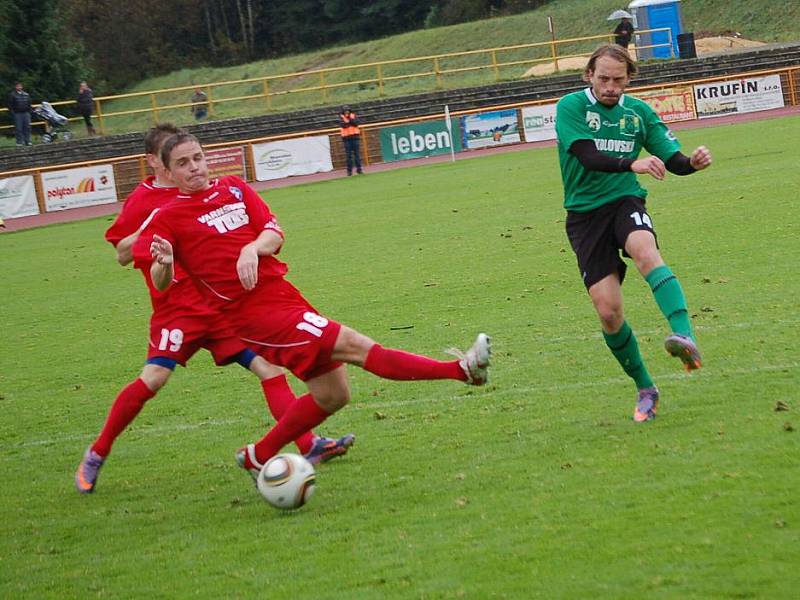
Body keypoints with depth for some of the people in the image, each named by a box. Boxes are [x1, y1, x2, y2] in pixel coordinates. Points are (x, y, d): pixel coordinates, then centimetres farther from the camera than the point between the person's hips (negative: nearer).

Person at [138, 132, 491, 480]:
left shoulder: (234, 188, 15)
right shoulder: (169, 218, 0)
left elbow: (274, 234, 9)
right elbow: (160, 283, -10)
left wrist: (253, 248, -14)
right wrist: (164, 264, -34)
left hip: (283, 294, 7)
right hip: (252, 312, -7)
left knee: (333, 395, 9)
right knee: (352, 345, -17)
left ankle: (259, 457, 23)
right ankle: (460, 370, -25)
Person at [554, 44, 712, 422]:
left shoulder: (638, 112, 7)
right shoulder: (571, 107, -5)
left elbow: (672, 159, 6)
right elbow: (589, 157, -20)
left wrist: (693, 162, -18)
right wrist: (632, 164, -37)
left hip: (625, 202, 1)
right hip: (585, 215, -1)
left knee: (646, 253, -35)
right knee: (608, 312, -7)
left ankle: (685, 338, -52)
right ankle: (645, 390, 11)